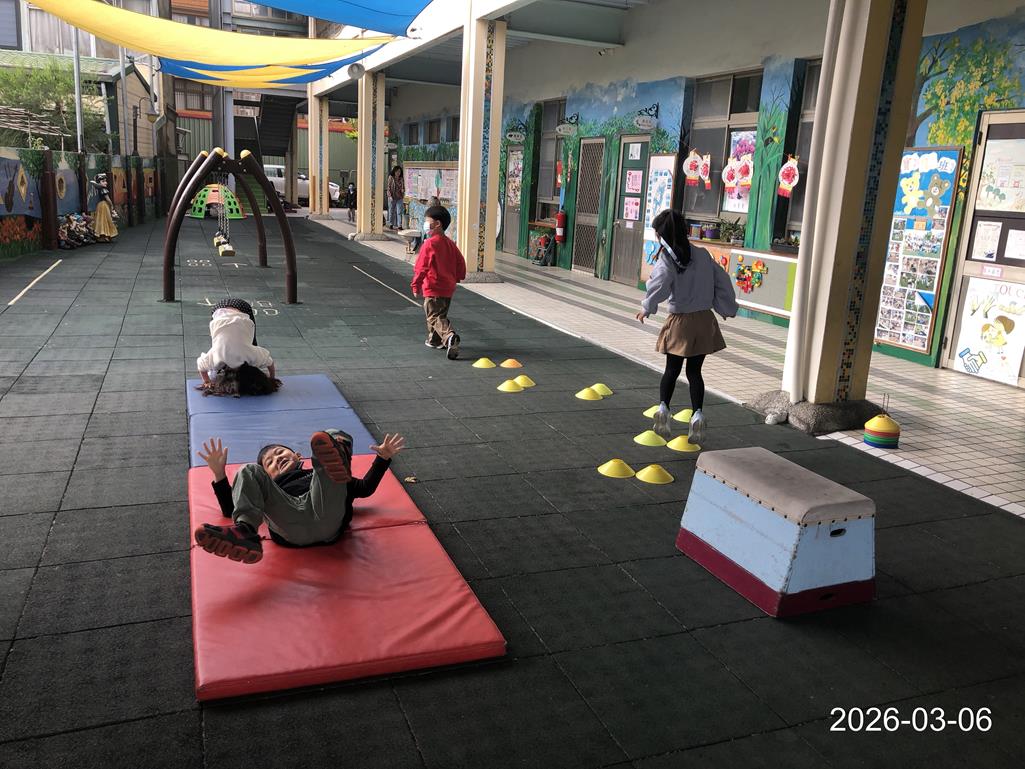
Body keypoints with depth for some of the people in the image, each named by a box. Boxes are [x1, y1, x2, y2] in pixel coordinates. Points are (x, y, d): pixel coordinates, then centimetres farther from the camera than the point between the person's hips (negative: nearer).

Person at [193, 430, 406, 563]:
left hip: (327, 520, 0)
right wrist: (219, 473, 25)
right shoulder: (271, 487, 42)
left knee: (335, 436, -5)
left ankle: (335, 468, -46)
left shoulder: (322, 478, 44)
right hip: (289, 531, 1)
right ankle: (245, 533, -39)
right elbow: (230, 509, 33)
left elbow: (365, 488, 38)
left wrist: (383, 458, 30)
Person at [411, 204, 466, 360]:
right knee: (440, 315, 22)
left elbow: (421, 267, -17)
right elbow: (461, 264, 14)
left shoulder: (429, 244, -15)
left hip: (433, 289, -8)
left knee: (435, 317, -8)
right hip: (448, 288, 8)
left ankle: (450, 337, -30)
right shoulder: (450, 244, 8)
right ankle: (435, 340, 34)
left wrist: (416, 286, -11)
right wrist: (455, 280, 25)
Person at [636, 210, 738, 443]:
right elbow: (723, 280, 6)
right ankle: (697, 414, -3)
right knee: (694, 371, 10)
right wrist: (726, 308, 17)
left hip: (679, 321, -3)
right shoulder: (702, 255, 2)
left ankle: (663, 407, -1)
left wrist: (646, 308, -17)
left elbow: (660, 285, -30)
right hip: (704, 319, 3)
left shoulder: (667, 260, -12)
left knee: (672, 369, 13)